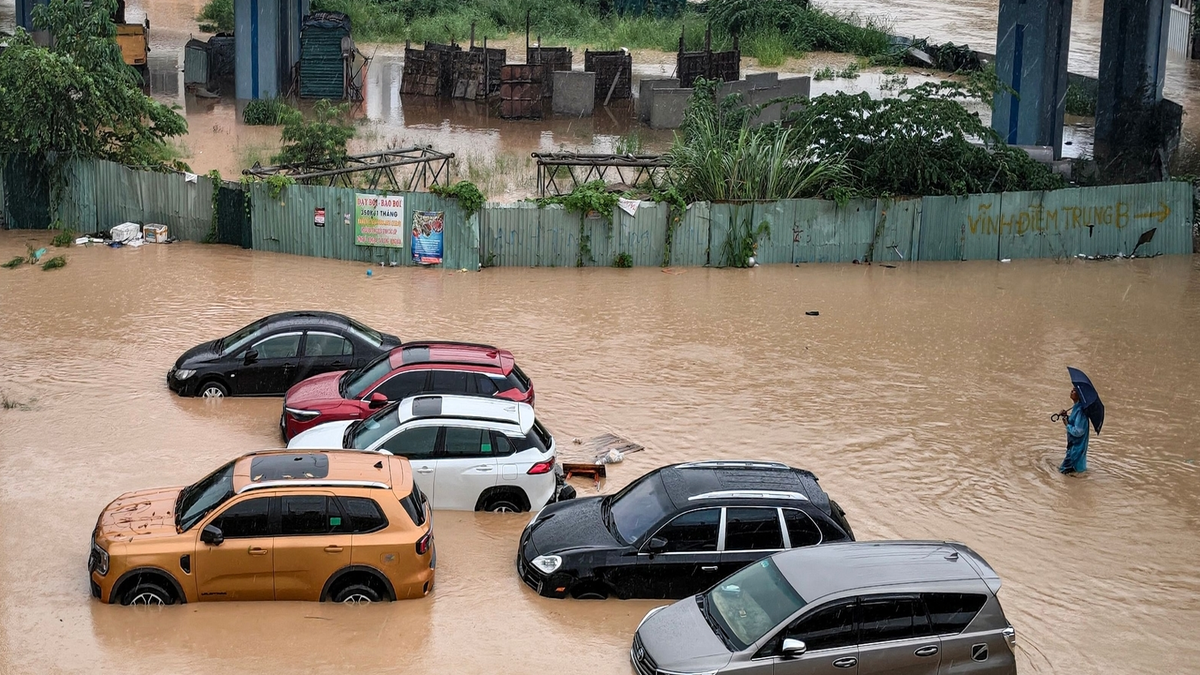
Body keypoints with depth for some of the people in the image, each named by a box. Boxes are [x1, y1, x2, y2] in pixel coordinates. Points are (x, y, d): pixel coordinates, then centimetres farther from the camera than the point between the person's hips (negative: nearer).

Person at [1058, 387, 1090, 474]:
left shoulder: (1080, 410, -29)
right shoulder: (1076, 407, 0)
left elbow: (1078, 431, -29)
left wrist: (1067, 425, -16)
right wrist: (1066, 416, 0)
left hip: (1077, 444, -9)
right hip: (1073, 442, 9)